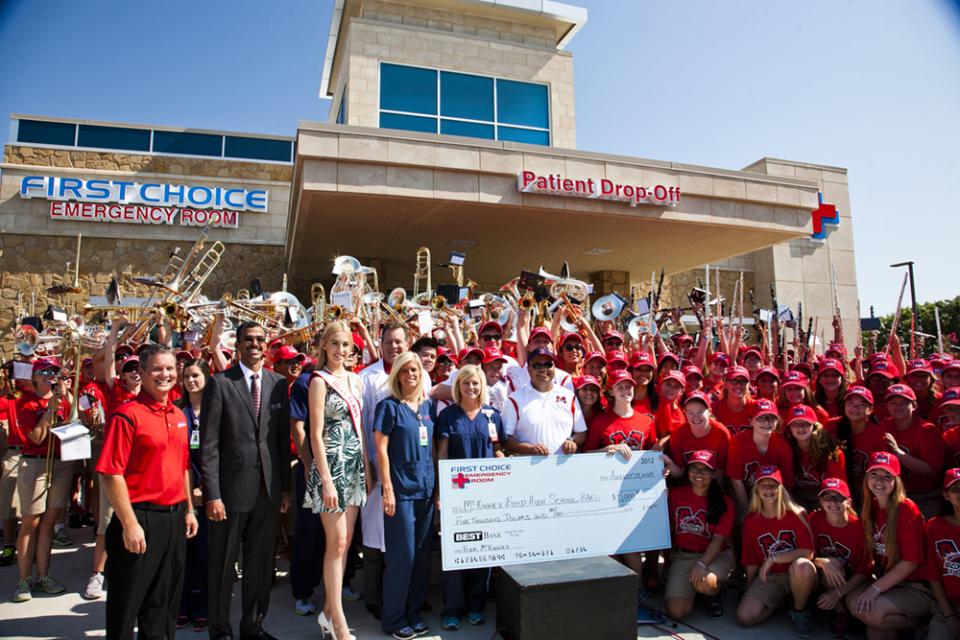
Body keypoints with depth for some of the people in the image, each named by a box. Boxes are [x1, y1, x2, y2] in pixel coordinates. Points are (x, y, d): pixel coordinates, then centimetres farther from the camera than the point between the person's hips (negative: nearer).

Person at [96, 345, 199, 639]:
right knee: (127, 602, 9)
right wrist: (129, 524, -18)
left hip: (175, 518, 7)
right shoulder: (127, 414, -13)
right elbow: (112, 474, -16)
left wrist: (189, 510, 14)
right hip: (140, 519, -6)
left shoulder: (179, 416, 9)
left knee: (165, 599, 19)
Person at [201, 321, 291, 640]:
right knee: (223, 564, 12)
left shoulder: (278, 383, 4)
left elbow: (283, 438, 7)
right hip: (231, 486, -3)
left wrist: (285, 486, 6)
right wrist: (212, 494, -11)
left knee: (261, 562, 15)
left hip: (269, 488, 3)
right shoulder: (220, 383, -6)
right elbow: (209, 443, -8)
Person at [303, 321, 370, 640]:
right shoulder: (320, 380, -9)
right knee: (337, 542, -2)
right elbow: (316, 434, -12)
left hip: (355, 465, 7)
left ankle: (329, 610, 25)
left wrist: (367, 467, 10)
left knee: (345, 541, 11)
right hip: (332, 464, -7)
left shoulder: (355, 379, 10)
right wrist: (326, 480, -16)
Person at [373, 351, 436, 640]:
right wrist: (387, 489, -14)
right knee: (402, 555, 0)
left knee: (422, 554, 11)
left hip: (426, 489, 6)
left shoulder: (426, 406, 10)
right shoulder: (389, 406, -6)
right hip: (401, 489, -6)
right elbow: (381, 449, -9)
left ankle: (414, 614, 26)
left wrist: (436, 485, 12)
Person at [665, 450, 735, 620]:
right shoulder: (676, 494, 3)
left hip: (716, 555, -1)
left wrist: (702, 564, -24)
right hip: (682, 556, 1)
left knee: (705, 582, -37)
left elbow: (718, 539, -11)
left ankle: (714, 595, 4)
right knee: (677, 611, -18)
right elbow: (668, 527, 6)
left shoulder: (724, 503, -3)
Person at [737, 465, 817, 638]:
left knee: (802, 566, -40)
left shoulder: (795, 514, -9)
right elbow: (751, 561, 7)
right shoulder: (750, 520, -1)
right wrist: (749, 592, 11)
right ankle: (779, 599, 10)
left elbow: (808, 552, -19)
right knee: (744, 617, -20)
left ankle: (799, 612, -10)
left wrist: (773, 558, -22)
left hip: (797, 575, -2)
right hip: (768, 577, 3)